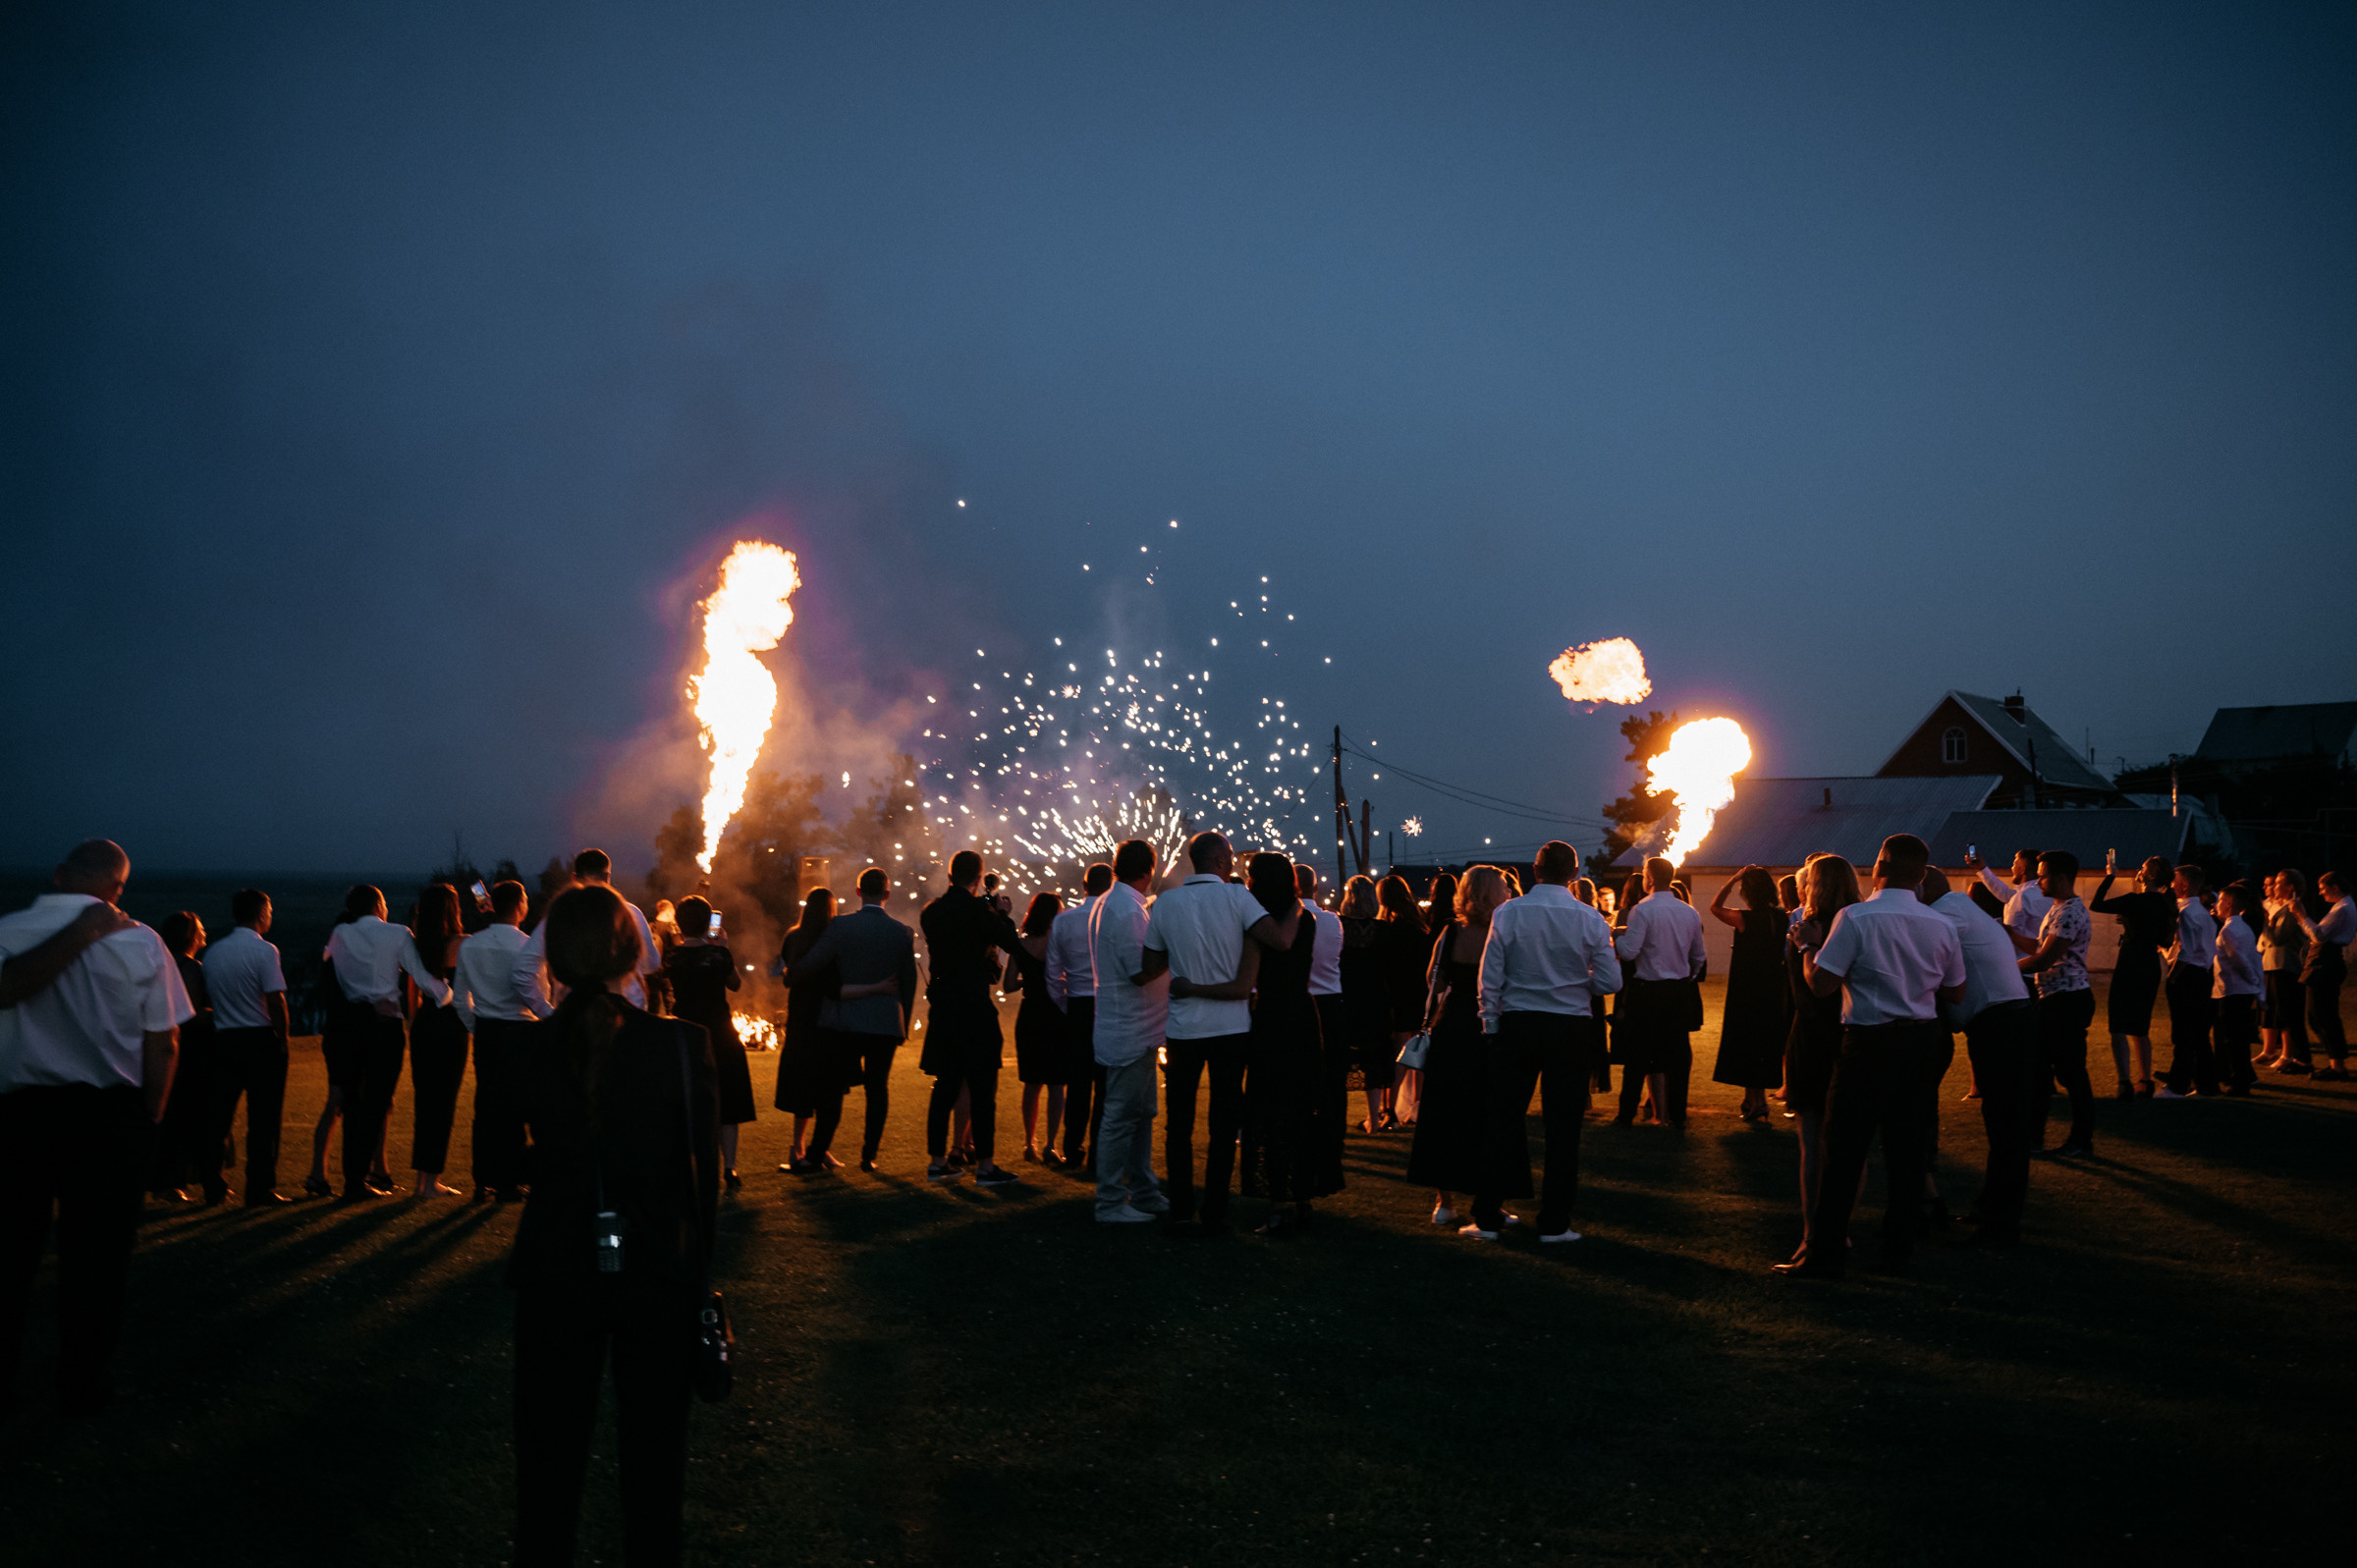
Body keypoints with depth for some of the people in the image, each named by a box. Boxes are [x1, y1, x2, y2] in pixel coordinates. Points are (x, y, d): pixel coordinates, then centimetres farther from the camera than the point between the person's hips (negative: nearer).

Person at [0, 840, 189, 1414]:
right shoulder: (139, 942, -4)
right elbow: (163, 1043, -5)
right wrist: (151, 1116, 4)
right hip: (111, 1111, -1)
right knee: (96, 1252, 8)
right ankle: (84, 1383, 16)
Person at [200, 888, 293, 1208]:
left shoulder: (213, 952, 9)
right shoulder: (263, 950, -10)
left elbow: (209, 997, 10)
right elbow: (275, 1001, -16)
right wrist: (283, 1038, -6)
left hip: (224, 1038, 6)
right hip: (261, 1038, -6)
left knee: (219, 1110, 13)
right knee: (263, 1116, -1)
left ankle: (211, 1179, 14)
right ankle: (260, 1190, 1)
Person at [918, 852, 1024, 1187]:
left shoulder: (931, 911, 7)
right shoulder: (977, 909, -13)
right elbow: (1013, 944, -10)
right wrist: (1002, 913, 6)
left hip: (943, 1007, 7)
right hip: (975, 1007, -7)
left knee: (945, 1086, 13)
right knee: (983, 1089, -1)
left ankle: (937, 1161, 17)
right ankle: (984, 1166, 1)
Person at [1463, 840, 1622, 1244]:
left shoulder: (1508, 913, -5)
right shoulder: (1590, 920, -5)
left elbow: (1490, 979, -4)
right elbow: (1609, 983, -3)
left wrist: (1490, 1026, 5)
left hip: (1517, 1026, 1)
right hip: (1573, 1028, 0)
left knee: (1505, 1121, 9)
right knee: (1563, 1128, 7)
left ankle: (1488, 1217, 14)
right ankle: (1554, 1223, 11)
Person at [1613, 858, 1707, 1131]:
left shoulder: (1642, 910, -13)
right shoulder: (1690, 913, 5)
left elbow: (1629, 952, -19)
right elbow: (1699, 956, 13)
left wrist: (1616, 937, 0)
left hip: (1647, 992, -4)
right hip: (1681, 992, 4)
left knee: (1638, 1056, 4)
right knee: (1677, 1054, 8)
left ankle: (1626, 1115, 11)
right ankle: (1676, 1116, 10)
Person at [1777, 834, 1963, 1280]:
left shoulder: (1855, 918, -12)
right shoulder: (1940, 925, 4)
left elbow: (1821, 984, -15)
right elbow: (1955, 993, 13)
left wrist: (1807, 951, 3)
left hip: (1871, 1043, -5)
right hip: (1923, 1040, 5)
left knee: (1844, 1150, 0)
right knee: (1906, 1148, 12)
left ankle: (1826, 1255, 3)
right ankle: (1898, 1249, 19)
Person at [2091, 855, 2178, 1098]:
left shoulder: (2136, 900, -15)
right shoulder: (2165, 905, 7)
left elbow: (2095, 905, -12)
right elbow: (2165, 941, 16)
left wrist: (2110, 877, -3)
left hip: (2130, 967, -7)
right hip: (2151, 969, 7)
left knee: (2118, 1026, -5)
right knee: (2140, 1028, 17)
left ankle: (2125, 1084, -14)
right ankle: (2144, 1083, 20)